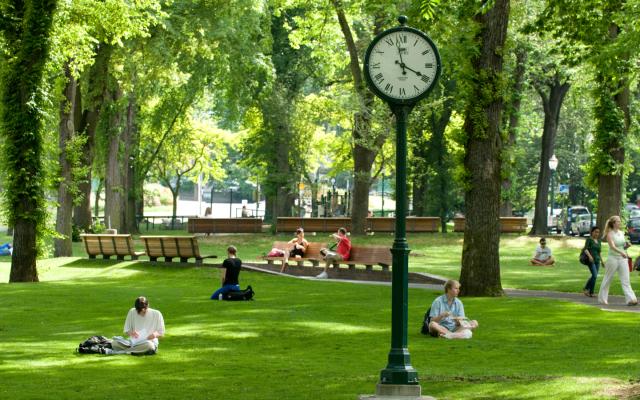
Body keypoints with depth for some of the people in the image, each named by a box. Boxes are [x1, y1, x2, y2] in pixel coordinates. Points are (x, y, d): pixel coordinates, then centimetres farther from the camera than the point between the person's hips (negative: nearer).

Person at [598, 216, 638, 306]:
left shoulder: (621, 233, 10)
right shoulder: (610, 234, -10)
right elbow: (612, 246, -25)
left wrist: (627, 245, -4)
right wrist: (621, 252, -41)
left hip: (623, 259, 5)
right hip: (613, 258, -5)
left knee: (626, 280, -5)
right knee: (607, 279, 7)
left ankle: (630, 299, -13)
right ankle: (602, 298, 21)